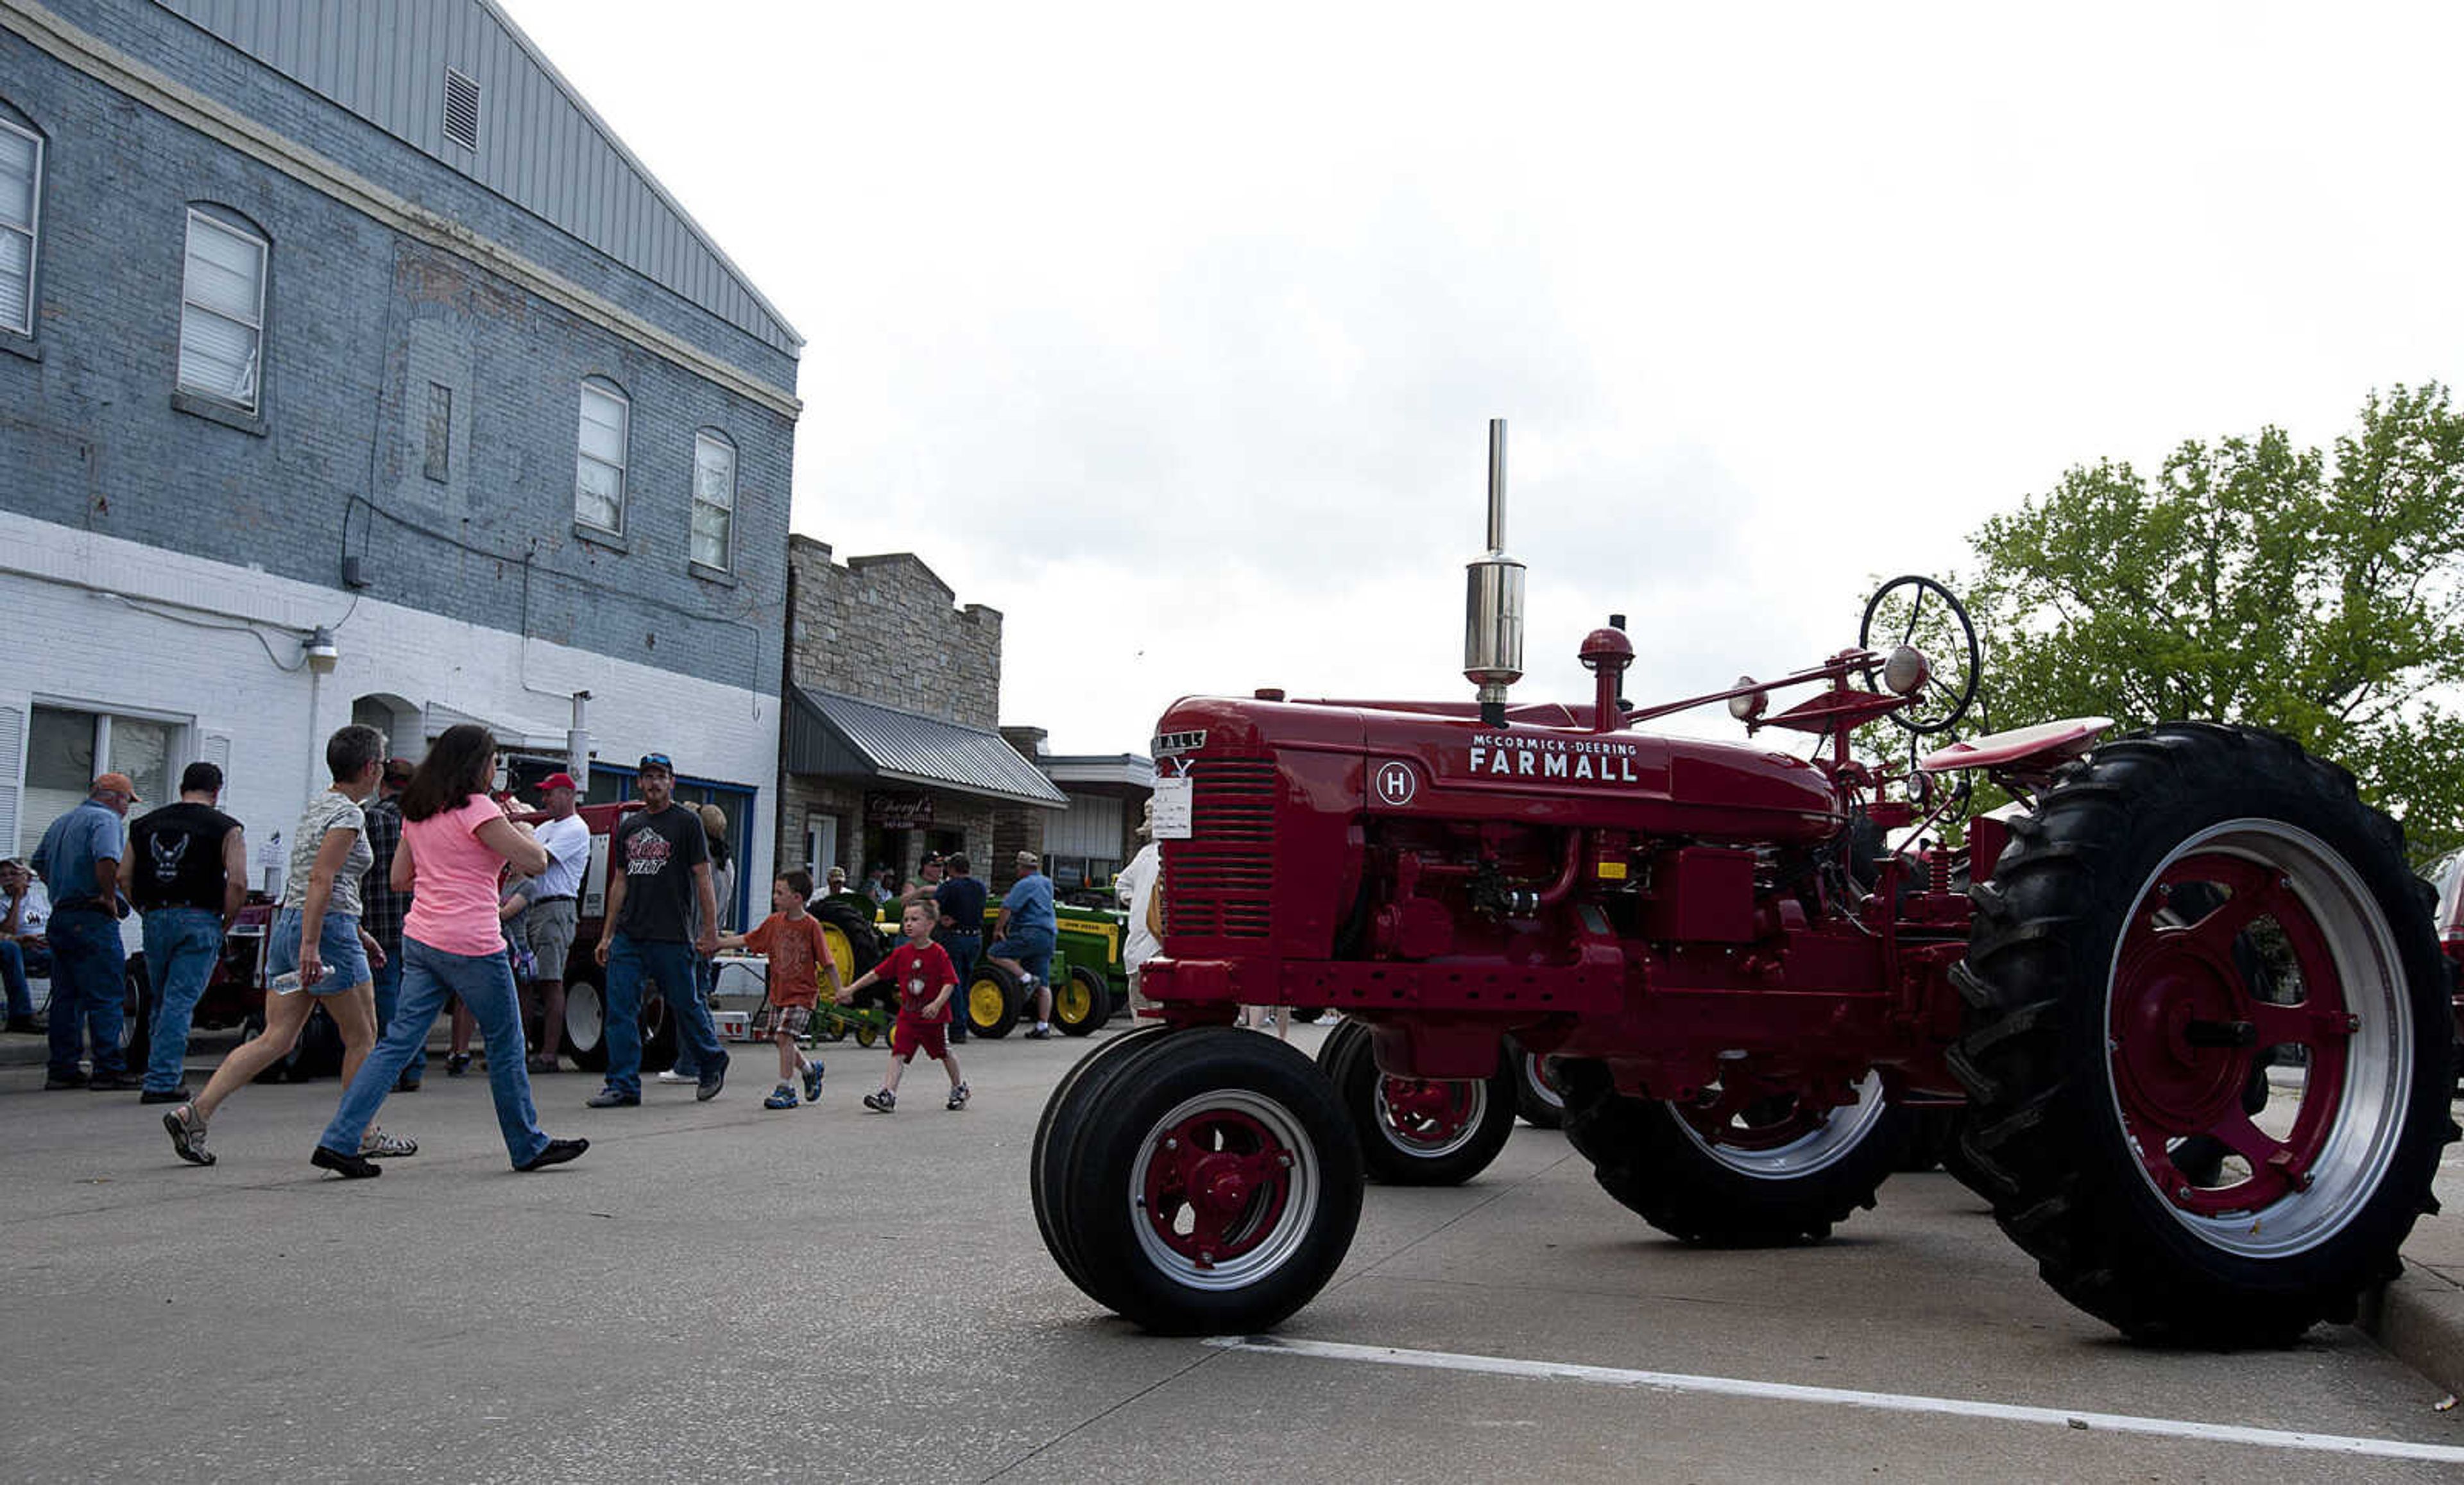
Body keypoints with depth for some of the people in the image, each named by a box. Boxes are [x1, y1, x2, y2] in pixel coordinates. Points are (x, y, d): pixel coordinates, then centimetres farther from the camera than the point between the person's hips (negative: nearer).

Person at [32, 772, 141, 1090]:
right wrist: (110, 898, -16)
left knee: (65, 997, 11)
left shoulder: (61, 823, 20)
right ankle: (109, 1070, -8)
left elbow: (39, 864, 26)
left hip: (60, 917, 9)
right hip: (94, 920, -9)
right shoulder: (106, 820, -9)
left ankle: (63, 1069, 13)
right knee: (106, 997, -7)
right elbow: (107, 861, -26)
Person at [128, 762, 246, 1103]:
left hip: (155, 920, 4)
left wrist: (149, 912, 16)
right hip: (198, 921, -4)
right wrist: (225, 925, 0)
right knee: (180, 1003, -4)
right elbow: (238, 883, -10)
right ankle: (162, 1082, -6)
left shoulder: (144, 825, 14)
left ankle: (163, 1075, 21)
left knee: (162, 1002, 17)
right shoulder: (225, 828, 0)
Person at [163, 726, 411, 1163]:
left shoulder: (316, 806, 18)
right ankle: (362, 1136, 13)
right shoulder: (349, 814, -11)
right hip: (327, 929, -9)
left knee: (276, 1038, 6)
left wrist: (356, 932, 28)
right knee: (362, 1037, 4)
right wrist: (311, 945, -25)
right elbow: (321, 881, -21)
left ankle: (194, 1114, -4)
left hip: (288, 922, 9)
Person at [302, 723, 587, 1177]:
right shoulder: (477, 810, -12)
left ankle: (338, 1142, -1)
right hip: (472, 947, -7)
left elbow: (399, 878, 20)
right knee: (506, 1049, 6)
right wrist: (518, 823, 3)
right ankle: (529, 1147, 17)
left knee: (399, 1042, 6)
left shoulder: (417, 813, 12)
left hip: (420, 941, 7)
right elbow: (536, 862, -14)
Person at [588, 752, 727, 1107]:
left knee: (686, 1006, 4)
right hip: (628, 936, 5)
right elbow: (620, 882, 19)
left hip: (672, 938, -5)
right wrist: (607, 935, 16)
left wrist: (710, 930, -9)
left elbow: (703, 879, -4)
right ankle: (623, 1087, 3)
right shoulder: (628, 827, 16)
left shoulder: (687, 822, 0)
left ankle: (712, 1065, 26)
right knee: (619, 1011, -2)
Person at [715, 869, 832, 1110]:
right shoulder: (774, 922, 5)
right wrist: (720, 942, 4)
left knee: (784, 1035, -14)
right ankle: (810, 1069, 33)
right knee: (779, 1038, 10)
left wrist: (838, 990, -11)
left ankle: (786, 1089, -6)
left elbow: (827, 961, -10)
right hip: (777, 992, 7)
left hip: (802, 994, -7)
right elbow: (747, 940, 13)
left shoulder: (811, 926, -12)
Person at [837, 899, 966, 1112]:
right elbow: (877, 973, 3)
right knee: (898, 1053, -10)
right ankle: (888, 1095, -15)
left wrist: (937, 1004, -31)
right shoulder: (901, 954, 1)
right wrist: (850, 989, -1)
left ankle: (959, 1088, 34)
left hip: (934, 1016, -3)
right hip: (908, 1016, 3)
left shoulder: (938, 954, -13)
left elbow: (950, 982, -17)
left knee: (945, 1054, 14)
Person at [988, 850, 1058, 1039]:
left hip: (1031, 933, -9)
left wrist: (998, 929, -1)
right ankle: (1043, 1026, 2)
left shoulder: (1024, 885, -6)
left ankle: (1026, 978, -16)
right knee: (1043, 985, 5)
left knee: (995, 954, -6)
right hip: (1049, 937, 9)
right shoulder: (1047, 883, 21)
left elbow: (1008, 909, -12)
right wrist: (1011, 896, 41)